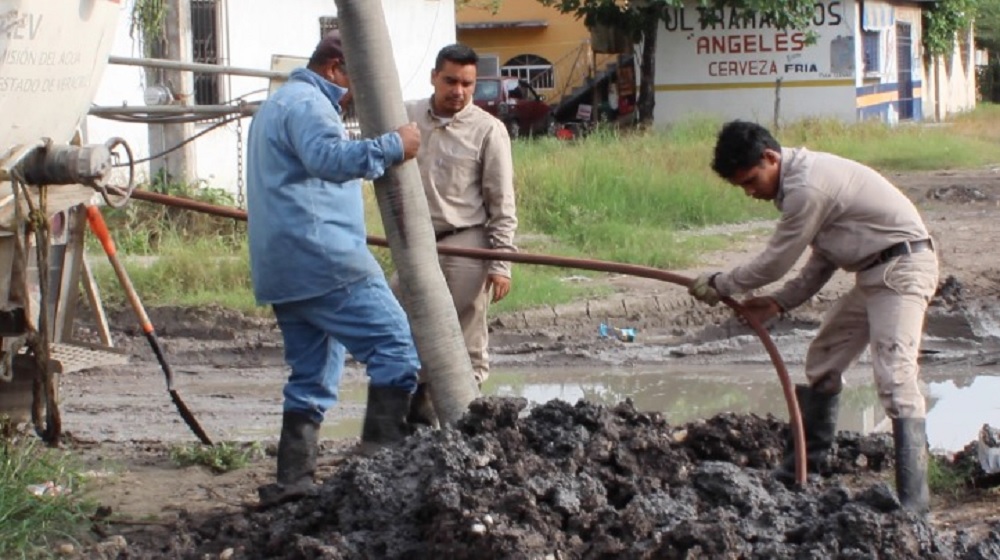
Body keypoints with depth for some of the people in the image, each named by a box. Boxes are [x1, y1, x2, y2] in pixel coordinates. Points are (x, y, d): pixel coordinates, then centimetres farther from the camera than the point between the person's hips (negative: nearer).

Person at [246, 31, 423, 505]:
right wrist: (393, 146, -24)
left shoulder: (278, 104, 28)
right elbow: (331, 158, -26)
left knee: (311, 375, 12)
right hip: (324, 261, -11)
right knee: (395, 345, -11)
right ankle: (384, 458, -19)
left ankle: (292, 479, 9)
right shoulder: (307, 104, -7)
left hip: (282, 270, 11)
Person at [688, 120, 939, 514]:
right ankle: (801, 471, 28)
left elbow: (775, 262, -15)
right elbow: (823, 259, 15)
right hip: (874, 272, 11)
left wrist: (719, 285, -1)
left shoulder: (808, 188, -22)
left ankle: (912, 500, -22)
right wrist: (779, 302, 8)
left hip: (902, 265, -11)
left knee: (895, 378, -19)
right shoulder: (803, 177, 10)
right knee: (823, 361, 17)